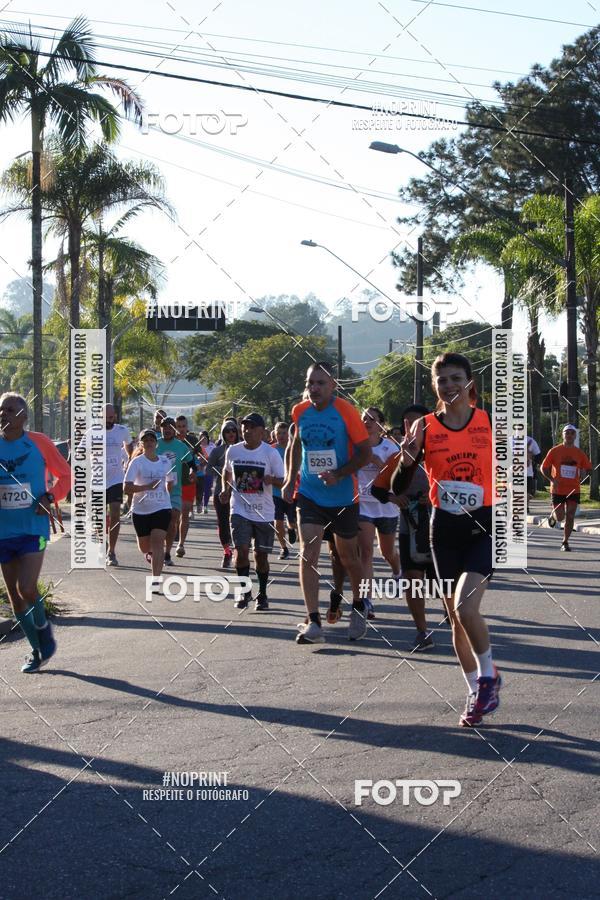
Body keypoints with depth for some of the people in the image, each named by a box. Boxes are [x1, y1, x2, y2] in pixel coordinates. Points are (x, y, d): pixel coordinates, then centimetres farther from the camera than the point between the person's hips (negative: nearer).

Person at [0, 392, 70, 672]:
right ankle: (37, 650, 24)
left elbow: (66, 475, 5)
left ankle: (43, 627, 14)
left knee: (26, 588, -17)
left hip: (33, 528, -4)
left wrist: (50, 497, -11)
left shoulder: (39, 442, -5)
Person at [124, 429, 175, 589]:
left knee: (157, 542, -16)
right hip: (140, 510, 0)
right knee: (145, 547, 12)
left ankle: (156, 581, -17)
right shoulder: (137, 462, -7)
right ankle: (150, 553, 50)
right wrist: (147, 487, -26)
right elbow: (126, 488, -17)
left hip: (162, 509, 1)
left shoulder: (166, 462, 4)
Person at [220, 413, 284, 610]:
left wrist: (272, 480, -26)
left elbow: (282, 481, -5)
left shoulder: (271, 453, -7)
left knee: (261, 555, 6)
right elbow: (226, 471, 21)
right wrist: (225, 489, 5)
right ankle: (245, 591, 5)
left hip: (264, 513, -1)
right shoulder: (233, 451, 1)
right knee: (241, 550, -13)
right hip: (240, 510, 1)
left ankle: (262, 594, 24)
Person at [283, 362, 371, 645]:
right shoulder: (300, 412, 0)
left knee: (348, 557, 12)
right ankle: (313, 623, -13)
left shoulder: (346, 411, -12)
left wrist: (339, 474, -22)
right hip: (309, 494, 2)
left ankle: (359, 607, 38)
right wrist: (290, 479, 11)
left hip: (343, 496, -2)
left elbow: (365, 453, -9)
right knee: (308, 554, -13)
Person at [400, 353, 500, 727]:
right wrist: (407, 456, -23)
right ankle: (479, 693, 25)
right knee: (456, 618, 9)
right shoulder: (425, 427, -1)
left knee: (465, 605, -21)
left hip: (484, 526, -2)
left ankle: (488, 675, 2)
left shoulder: (490, 422, -2)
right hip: (445, 528, 3)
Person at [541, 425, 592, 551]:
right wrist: (552, 479, -15)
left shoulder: (580, 453, 5)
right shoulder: (554, 451, -1)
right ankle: (553, 515, 36)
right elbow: (544, 468, 1)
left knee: (570, 516, -5)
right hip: (558, 489, -2)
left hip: (574, 490, 2)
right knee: (560, 517, 0)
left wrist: (581, 478, -6)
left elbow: (588, 469, 13)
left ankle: (565, 542, 7)